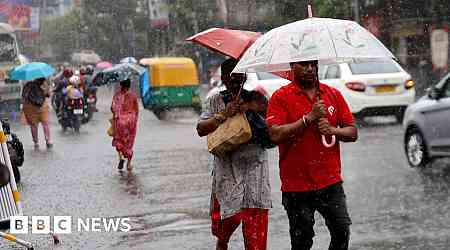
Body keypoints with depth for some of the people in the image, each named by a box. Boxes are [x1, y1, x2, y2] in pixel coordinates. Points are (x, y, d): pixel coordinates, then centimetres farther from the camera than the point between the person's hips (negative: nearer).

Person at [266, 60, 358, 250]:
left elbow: (352, 132, 9)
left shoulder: (333, 94, 9)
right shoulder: (281, 97, -2)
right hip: (296, 186, -2)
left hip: (330, 182, 3)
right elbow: (275, 135, -15)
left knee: (342, 233, -3)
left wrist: (332, 130, -11)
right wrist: (309, 118, -17)